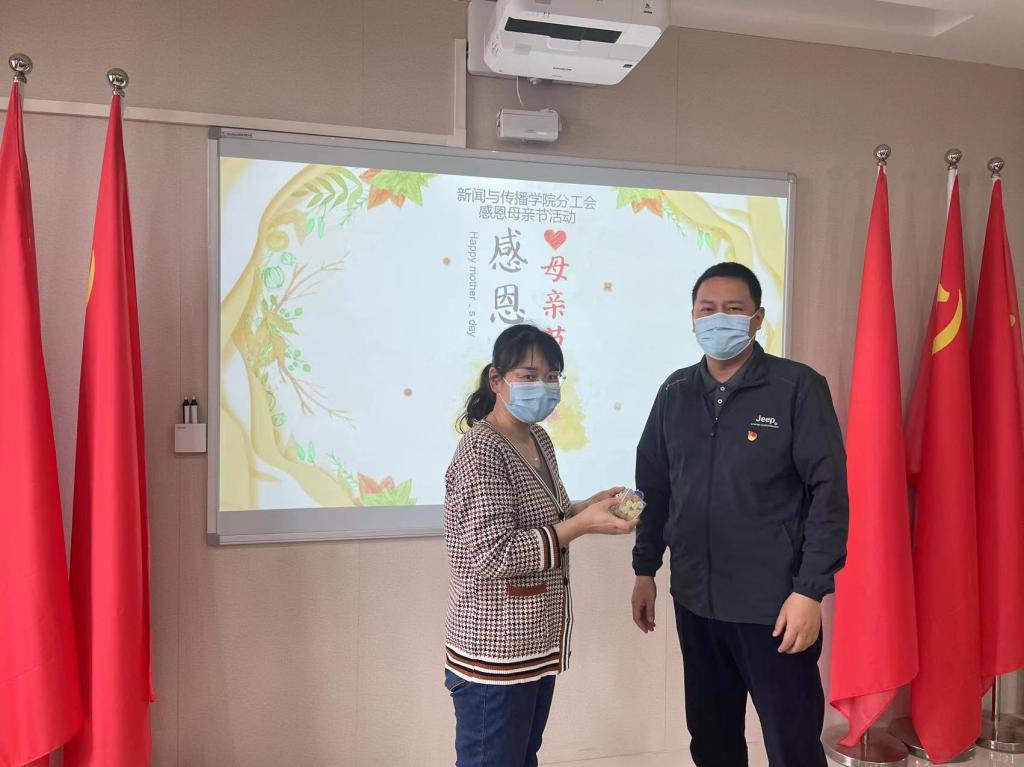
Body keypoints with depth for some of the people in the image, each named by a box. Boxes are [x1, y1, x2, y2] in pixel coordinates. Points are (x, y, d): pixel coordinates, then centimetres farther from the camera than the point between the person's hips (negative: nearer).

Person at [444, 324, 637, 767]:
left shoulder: (539, 440, 7)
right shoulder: (481, 452, -21)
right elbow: (493, 555, -26)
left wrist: (587, 507, 0)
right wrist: (582, 524, -25)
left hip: (536, 644, 9)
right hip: (495, 653, -9)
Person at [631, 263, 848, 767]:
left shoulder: (798, 388, -9)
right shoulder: (675, 392, 5)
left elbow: (829, 492, -11)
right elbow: (654, 486, 11)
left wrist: (810, 591, -14)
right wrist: (644, 570, 11)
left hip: (775, 603, -4)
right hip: (694, 600, 4)